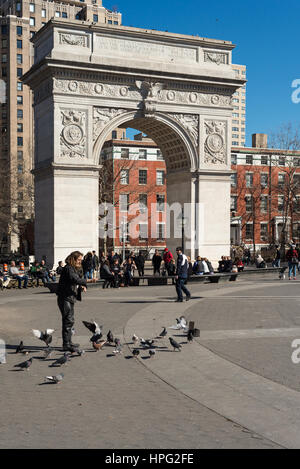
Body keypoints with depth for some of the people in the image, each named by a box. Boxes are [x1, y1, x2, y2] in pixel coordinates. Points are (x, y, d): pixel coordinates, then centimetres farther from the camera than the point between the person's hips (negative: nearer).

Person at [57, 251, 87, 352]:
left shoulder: (74, 268, 19)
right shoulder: (68, 268, -14)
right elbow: (74, 279, -31)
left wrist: (81, 287, 2)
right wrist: (86, 282, -26)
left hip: (70, 298, 11)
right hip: (65, 298, -11)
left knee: (69, 321, 17)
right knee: (68, 321, -11)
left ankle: (68, 343, 27)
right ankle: (66, 345, -8)